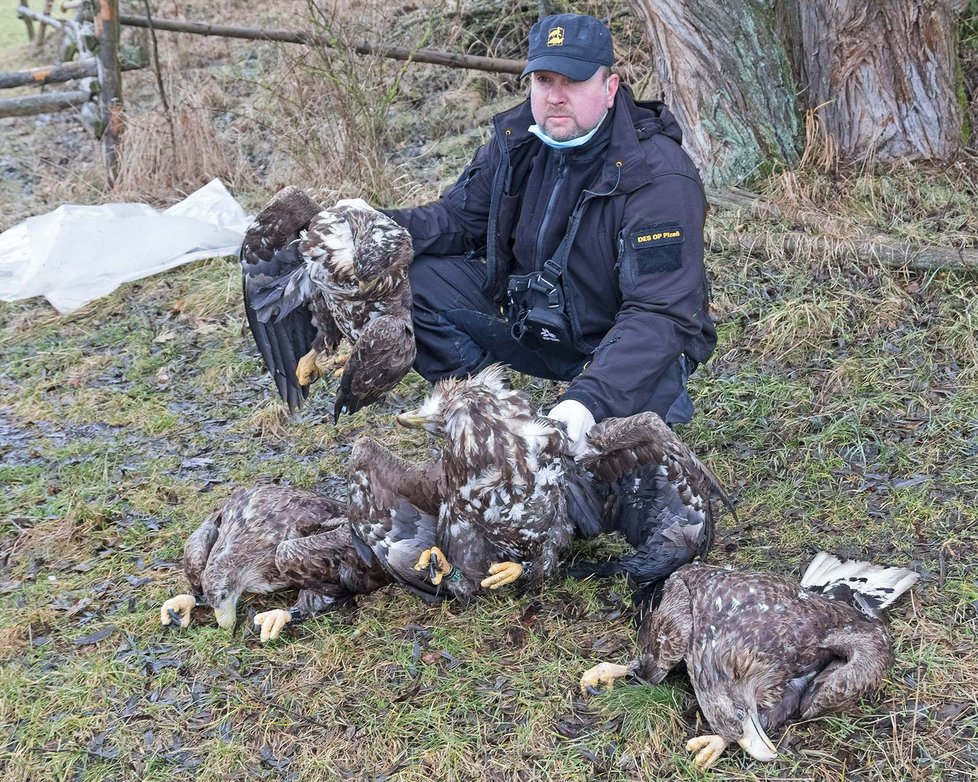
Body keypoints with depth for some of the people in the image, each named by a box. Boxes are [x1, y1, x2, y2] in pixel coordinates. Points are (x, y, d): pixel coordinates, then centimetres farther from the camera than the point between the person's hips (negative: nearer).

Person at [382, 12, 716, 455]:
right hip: (532, 325, 5)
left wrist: (589, 399, -47)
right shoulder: (518, 138, -8)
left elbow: (659, 313, -32)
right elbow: (459, 219, 1)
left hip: (628, 343, -5)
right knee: (415, 277, -12)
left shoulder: (658, 177, -27)